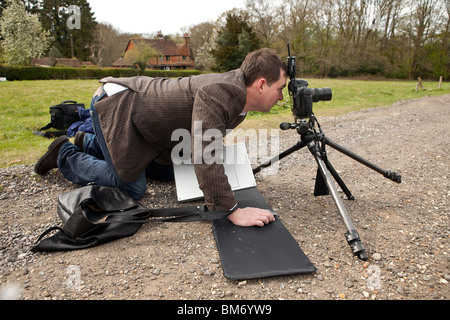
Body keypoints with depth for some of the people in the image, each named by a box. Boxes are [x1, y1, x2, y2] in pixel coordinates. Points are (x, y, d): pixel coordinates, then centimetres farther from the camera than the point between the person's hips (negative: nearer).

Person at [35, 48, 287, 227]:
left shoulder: (238, 93, 0)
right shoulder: (218, 92, -32)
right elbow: (203, 155, -40)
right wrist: (232, 211, -37)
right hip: (116, 104, -9)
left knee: (167, 173, 19)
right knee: (132, 187, -9)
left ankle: (90, 144, 32)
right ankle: (65, 155, 13)